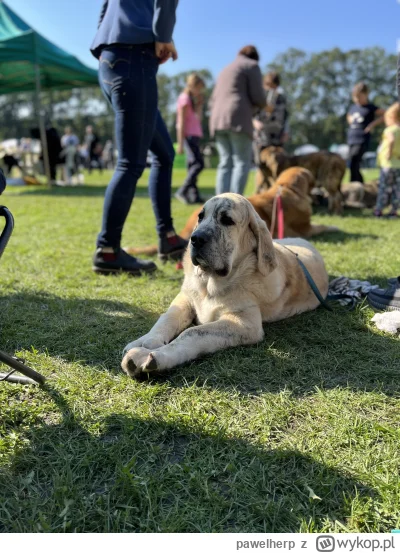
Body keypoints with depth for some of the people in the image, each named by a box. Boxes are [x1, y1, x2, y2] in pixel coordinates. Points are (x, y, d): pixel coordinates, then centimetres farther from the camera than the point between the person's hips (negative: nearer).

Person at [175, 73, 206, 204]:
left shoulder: (193, 99, 19)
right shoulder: (185, 98, -8)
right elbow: (181, 122, -13)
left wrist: (200, 103, 12)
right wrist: (180, 143, -17)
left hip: (195, 135, 10)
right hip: (188, 135, -10)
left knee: (193, 165, 5)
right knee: (199, 163, -17)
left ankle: (194, 195, 5)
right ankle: (182, 192, -17)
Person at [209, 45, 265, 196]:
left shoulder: (226, 70, 30)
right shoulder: (252, 66, 8)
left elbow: (213, 101, 25)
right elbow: (258, 97, -1)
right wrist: (262, 105, 20)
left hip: (218, 120, 7)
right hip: (238, 119, -7)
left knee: (225, 163, 2)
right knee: (242, 163, -9)